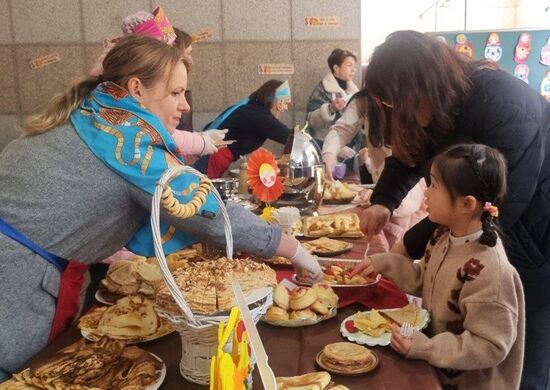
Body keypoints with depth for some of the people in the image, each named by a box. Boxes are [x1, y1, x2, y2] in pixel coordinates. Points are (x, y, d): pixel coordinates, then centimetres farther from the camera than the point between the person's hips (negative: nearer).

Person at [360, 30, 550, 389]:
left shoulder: (504, 107, -29)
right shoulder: (445, 103, -3)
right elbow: (408, 156, 8)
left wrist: (411, 245, -18)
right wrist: (383, 201, -12)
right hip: (492, 241, 7)